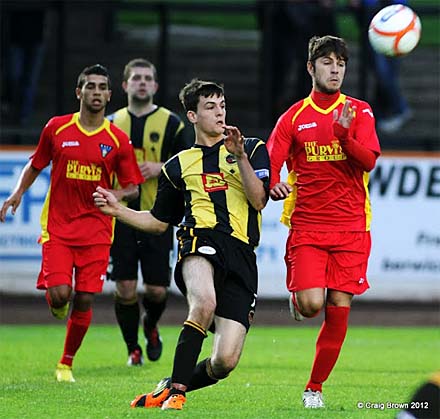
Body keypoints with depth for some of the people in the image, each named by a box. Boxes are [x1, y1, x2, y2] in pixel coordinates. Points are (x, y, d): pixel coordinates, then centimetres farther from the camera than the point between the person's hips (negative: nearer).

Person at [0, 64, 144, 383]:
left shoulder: (118, 140, -1)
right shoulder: (56, 128, 1)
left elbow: (132, 188, 4)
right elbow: (35, 166, 15)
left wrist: (117, 195, -17)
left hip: (96, 230, 1)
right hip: (58, 225, 0)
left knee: (84, 300, -2)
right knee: (59, 294, -16)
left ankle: (66, 363, 16)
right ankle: (57, 305, 23)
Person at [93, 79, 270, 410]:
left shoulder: (253, 149, 16)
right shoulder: (179, 165, 22)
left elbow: (259, 200, 2)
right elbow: (159, 221, 28)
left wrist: (240, 157, -9)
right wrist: (118, 210, 14)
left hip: (241, 254, 0)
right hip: (200, 239, 0)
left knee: (226, 361, -11)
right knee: (204, 302, -38)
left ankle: (168, 389, 16)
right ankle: (176, 391, -27)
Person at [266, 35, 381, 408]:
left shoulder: (359, 112, 5)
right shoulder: (294, 117, 6)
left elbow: (369, 161, -7)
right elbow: (270, 165, 0)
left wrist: (344, 136, -25)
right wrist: (275, 186, -22)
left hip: (351, 228, 1)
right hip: (306, 226, -1)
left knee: (338, 311, -1)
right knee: (311, 304, -17)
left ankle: (315, 388, 13)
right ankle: (297, 296, 20)